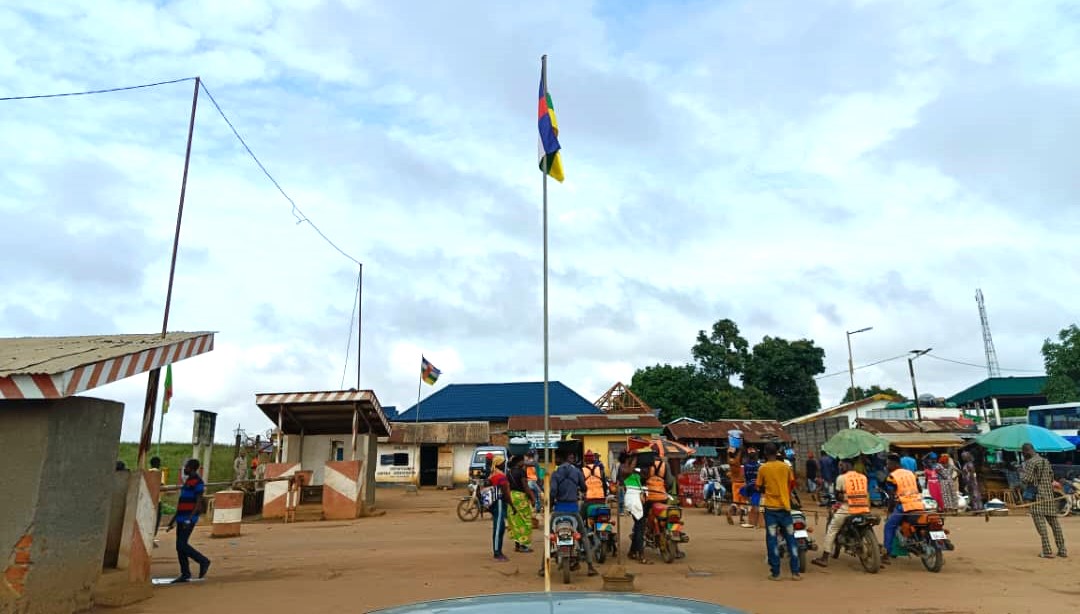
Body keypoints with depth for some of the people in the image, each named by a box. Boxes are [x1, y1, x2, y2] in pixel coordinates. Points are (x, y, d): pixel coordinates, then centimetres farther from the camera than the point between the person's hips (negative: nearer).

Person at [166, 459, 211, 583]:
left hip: (188, 519, -9)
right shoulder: (187, 481, 17)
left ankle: (203, 561, 2)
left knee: (182, 545, -12)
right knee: (179, 546, 7)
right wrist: (172, 521, 22)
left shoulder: (197, 482, -12)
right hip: (181, 519, 9)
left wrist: (189, 519, -26)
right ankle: (185, 574, 13)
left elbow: (198, 502, -18)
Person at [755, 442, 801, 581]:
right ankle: (795, 572, 8)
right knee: (791, 539, 9)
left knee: (772, 539, 2)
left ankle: (775, 572, 3)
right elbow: (792, 485, 9)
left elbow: (759, 488, 2)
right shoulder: (786, 467, 1)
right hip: (785, 506, 2)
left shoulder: (762, 468, -6)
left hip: (770, 507, -2)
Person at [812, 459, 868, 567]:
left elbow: (838, 494, 4)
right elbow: (867, 493, 18)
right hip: (864, 509, 5)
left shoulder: (841, 478, -2)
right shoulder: (863, 477, 11)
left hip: (847, 509, -5)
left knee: (831, 531, 5)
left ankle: (824, 558, 1)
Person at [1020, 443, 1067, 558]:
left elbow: (1026, 479, -14)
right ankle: (1062, 550, 14)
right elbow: (1052, 478, 21)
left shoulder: (1031, 462, -10)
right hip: (1049, 495, 8)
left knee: (1040, 522, -8)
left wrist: (1021, 473, 5)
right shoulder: (1046, 461, 15)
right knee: (1054, 522, 12)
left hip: (1038, 495, -8)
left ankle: (1047, 551, -13)